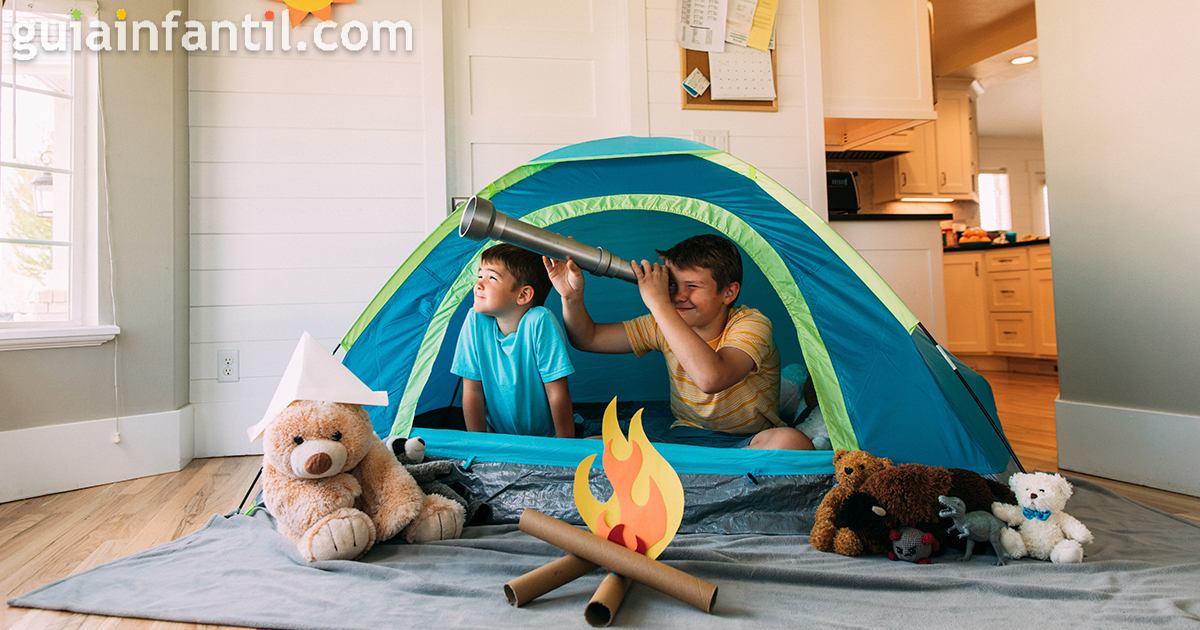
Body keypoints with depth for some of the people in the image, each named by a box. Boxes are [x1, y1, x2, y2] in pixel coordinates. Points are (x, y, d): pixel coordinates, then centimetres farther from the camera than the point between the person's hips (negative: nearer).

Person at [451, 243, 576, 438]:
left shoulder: (540, 322, -23)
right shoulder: (476, 321, -12)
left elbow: (558, 393, -18)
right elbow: (472, 391, -6)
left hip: (547, 438, -3)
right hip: (498, 436, 3)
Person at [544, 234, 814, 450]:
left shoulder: (751, 324, -18)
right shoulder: (665, 325, -3)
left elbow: (711, 379, -40)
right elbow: (588, 338, 4)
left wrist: (658, 303, -36)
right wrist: (571, 297, -17)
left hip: (750, 443, -3)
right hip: (686, 438, 3)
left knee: (792, 442, -40)